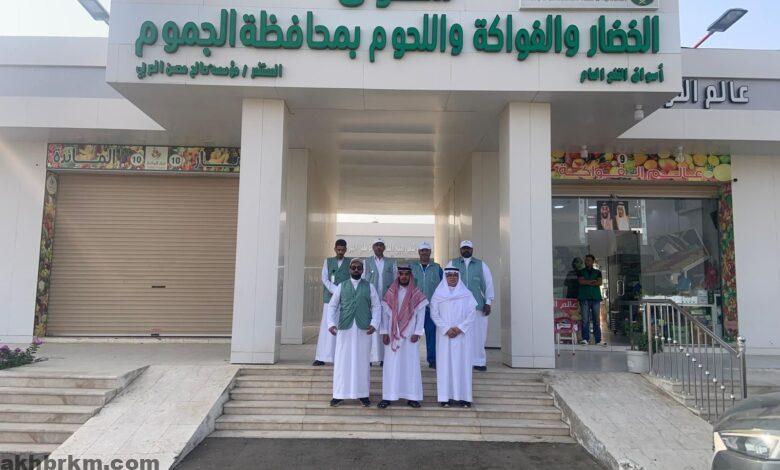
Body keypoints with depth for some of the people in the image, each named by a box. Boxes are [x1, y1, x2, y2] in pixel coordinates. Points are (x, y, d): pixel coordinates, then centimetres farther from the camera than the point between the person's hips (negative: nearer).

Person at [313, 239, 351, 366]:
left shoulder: (350, 262, 10)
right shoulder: (328, 262, 12)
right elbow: (324, 278, 2)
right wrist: (336, 291, -10)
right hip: (330, 298, 0)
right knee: (326, 327, -2)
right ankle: (321, 357, 0)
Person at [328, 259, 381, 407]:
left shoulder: (369, 287, 7)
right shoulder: (341, 286, 8)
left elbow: (377, 307, 5)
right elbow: (332, 306, 8)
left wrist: (374, 324, -9)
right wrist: (331, 323, -5)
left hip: (364, 329, 0)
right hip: (344, 328, 0)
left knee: (363, 361, 5)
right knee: (342, 361, 3)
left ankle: (363, 394, 15)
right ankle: (339, 395, 12)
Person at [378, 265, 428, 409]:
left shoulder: (417, 294, 1)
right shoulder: (390, 293, 3)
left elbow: (421, 315, -1)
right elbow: (385, 313, 1)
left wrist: (417, 333, -9)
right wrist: (384, 332, -5)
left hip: (410, 336, 0)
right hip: (393, 335, 1)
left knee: (411, 364, 2)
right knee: (391, 364, 1)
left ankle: (411, 396, 8)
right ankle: (388, 396, 6)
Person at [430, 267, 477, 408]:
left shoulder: (466, 294, 5)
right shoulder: (438, 294, 4)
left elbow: (472, 314, 0)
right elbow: (434, 314, -1)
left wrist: (460, 328, -11)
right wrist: (446, 329, -11)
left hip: (462, 335, 1)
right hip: (444, 335, -1)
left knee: (462, 364, 0)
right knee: (445, 363, -2)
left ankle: (463, 396, 6)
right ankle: (445, 396, 0)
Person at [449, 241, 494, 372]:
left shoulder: (481, 265, 14)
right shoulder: (452, 264, 12)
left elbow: (489, 283, 10)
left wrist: (488, 302, 2)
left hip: (478, 306, 1)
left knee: (478, 333, 0)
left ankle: (478, 361, 9)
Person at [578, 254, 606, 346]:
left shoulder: (598, 272, 17)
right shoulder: (581, 272, 15)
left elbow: (600, 282, 1)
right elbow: (581, 281, -3)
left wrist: (587, 282, -7)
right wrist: (593, 281, -4)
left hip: (596, 297, 1)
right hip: (584, 298, -1)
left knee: (597, 320, 1)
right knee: (585, 319, -8)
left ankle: (598, 340, 3)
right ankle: (585, 339, -7)